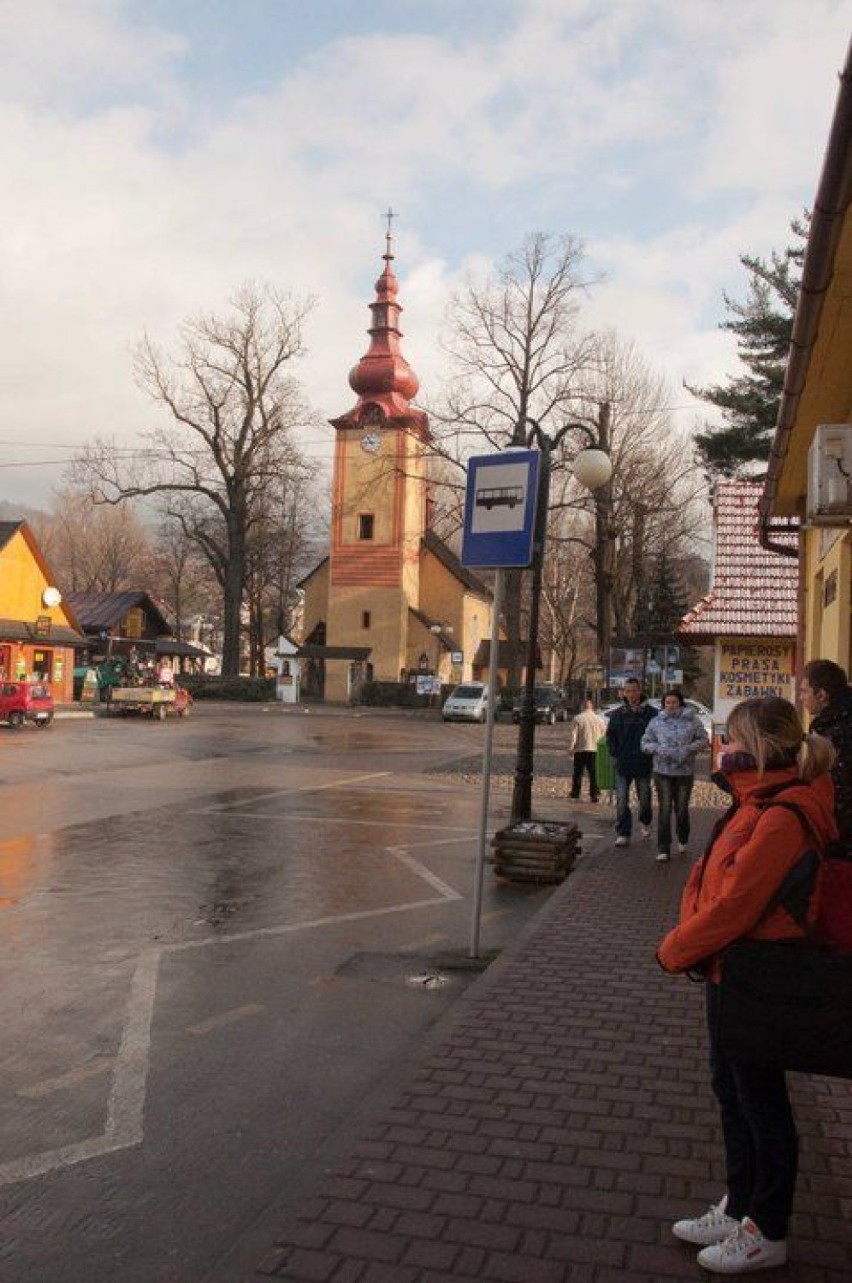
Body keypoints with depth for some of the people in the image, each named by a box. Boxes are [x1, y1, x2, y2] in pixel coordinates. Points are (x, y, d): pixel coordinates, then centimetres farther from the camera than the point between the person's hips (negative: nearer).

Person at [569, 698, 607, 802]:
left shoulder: (578, 718, -8)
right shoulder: (598, 718, -1)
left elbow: (574, 734, -9)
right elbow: (605, 732, 5)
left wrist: (572, 747, -1)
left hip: (580, 749, -2)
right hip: (594, 749, 2)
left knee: (578, 773, 9)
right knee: (593, 773, 6)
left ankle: (575, 794, 13)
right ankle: (594, 794, 2)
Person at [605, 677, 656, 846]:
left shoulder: (651, 713, -4)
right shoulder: (617, 714, 4)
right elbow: (610, 736, 11)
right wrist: (615, 755, 3)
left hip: (644, 764, -1)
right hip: (622, 764, 1)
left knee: (644, 798, 13)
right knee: (622, 801, -1)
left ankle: (644, 822, 40)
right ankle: (623, 834, 6)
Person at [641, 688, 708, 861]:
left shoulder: (691, 720, 2)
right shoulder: (656, 722, 5)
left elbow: (704, 740, 3)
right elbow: (645, 743, 7)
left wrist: (688, 749, -13)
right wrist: (658, 749, -12)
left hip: (685, 771, 0)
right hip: (662, 771, 0)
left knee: (682, 808, 8)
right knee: (664, 809, -4)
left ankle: (681, 840, 34)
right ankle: (663, 849, 0)